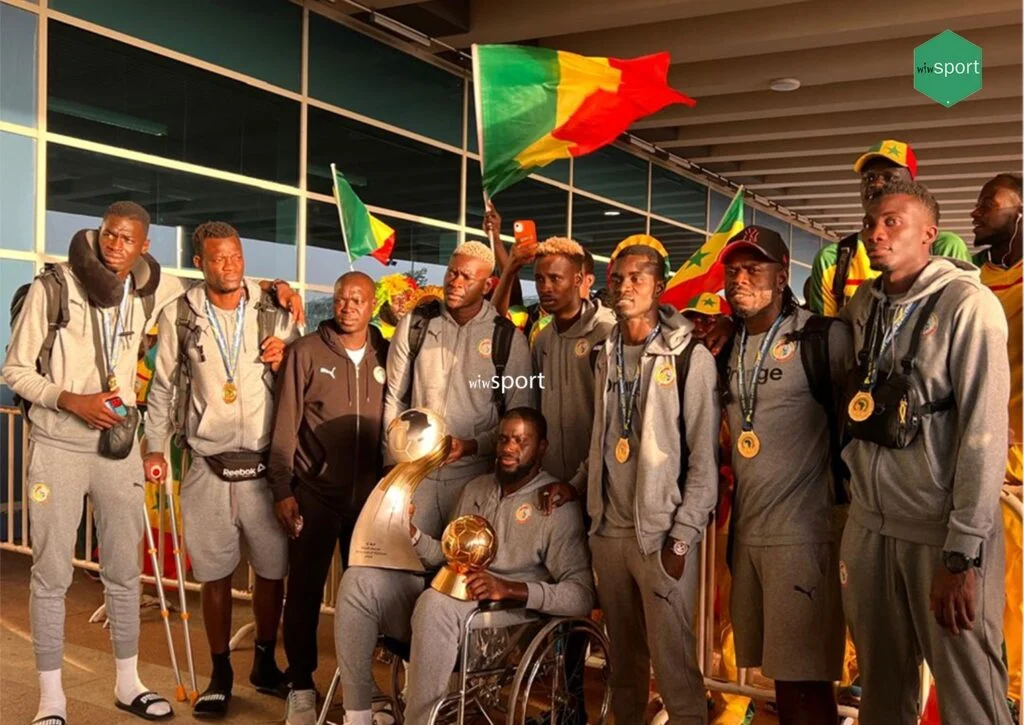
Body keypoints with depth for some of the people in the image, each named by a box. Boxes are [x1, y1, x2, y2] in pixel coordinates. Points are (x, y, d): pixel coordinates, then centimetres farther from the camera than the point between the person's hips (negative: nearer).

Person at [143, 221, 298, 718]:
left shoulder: (274, 314, 2)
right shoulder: (179, 317, 1)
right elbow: (163, 386, 9)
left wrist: (284, 360, -11)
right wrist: (155, 447, 4)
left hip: (265, 464, 1)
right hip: (209, 467, 0)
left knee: (272, 570, 9)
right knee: (215, 575, 8)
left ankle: (264, 663, 29)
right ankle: (220, 674, 25)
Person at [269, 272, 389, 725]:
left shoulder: (386, 355, 3)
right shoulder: (306, 352, -4)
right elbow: (285, 426, -4)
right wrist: (282, 490, -7)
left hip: (370, 495, 2)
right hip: (314, 494, -2)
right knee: (305, 590, 6)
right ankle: (301, 685, 22)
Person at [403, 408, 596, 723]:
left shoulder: (558, 506, -6)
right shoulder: (476, 488, 15)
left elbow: (582, 594, -13)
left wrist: (510, 588, -25)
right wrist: (412, 534, -2)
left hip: (518, 612, -6)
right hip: (458, 597, 6)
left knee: (437, 604, -35)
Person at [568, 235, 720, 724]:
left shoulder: (689, 356, -6)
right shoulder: (607, 356, 11)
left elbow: (704, 458, -9)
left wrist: (682, 536, -13)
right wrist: (577, 485, 3)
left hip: (661, 534, -5)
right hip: (607, 530, 5)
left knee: (672, 661, -1)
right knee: (623, 655, 15)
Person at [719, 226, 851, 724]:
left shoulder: (821, 336, -6)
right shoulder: (727, 345, 12)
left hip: (802, 532, -6)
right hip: (746, 530, 6)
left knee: (803, 681, -3)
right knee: (777, 670, 13)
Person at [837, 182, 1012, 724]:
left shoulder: (967, 305, -10)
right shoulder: (863, 304, 7)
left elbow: (984, 433, -15)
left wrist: (963, 554, -18)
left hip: (942, 534, -5)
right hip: (869, 526, 5)